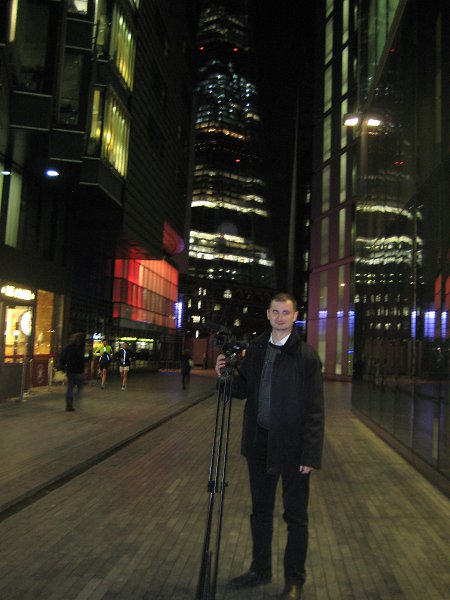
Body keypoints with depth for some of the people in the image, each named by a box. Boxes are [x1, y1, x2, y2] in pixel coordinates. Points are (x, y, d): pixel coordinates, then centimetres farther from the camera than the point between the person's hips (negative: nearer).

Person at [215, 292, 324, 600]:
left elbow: (314, 410, -13)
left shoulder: (306, 355, -13)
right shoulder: (256, 348, 3)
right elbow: (244, 390, 9)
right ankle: (260, 569, 39)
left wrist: (311, 455, -16)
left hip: (292, 446, -5)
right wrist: (227, 374, -10)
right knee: (260, 511, 20)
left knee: (296, 517, 11)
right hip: (259, 443, 5)